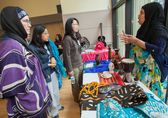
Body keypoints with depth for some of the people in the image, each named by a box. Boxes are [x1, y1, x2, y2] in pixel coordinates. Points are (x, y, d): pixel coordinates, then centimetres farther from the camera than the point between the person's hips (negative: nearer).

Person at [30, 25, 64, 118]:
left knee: (56, 91, 25)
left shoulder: (46, 44, -1)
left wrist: (53, 58, -9)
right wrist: (49, 65, -16)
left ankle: (58, 106, 52)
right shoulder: (33, 48, -24)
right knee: (50, 94, 14)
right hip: (45, 75, -7)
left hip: (53, 72, 7)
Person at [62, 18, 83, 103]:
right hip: (74, 66, -8)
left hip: (80, 64, 8)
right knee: (75, 84, 13)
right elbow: (67, 55, -19)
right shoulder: (67, 39, -19)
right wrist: (69, 69, -17)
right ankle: (76, 99, 37)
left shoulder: (77, 36, 7)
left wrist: (82, 61, 15)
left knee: (81, 82, 22)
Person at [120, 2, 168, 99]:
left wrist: (136, 41, -22)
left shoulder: (159, 30, -14)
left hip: (153, 70, -7)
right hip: (142, 68, 8)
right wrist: (131, 40, 5)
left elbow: (158, 50, -23)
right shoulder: (146, 28, 12)